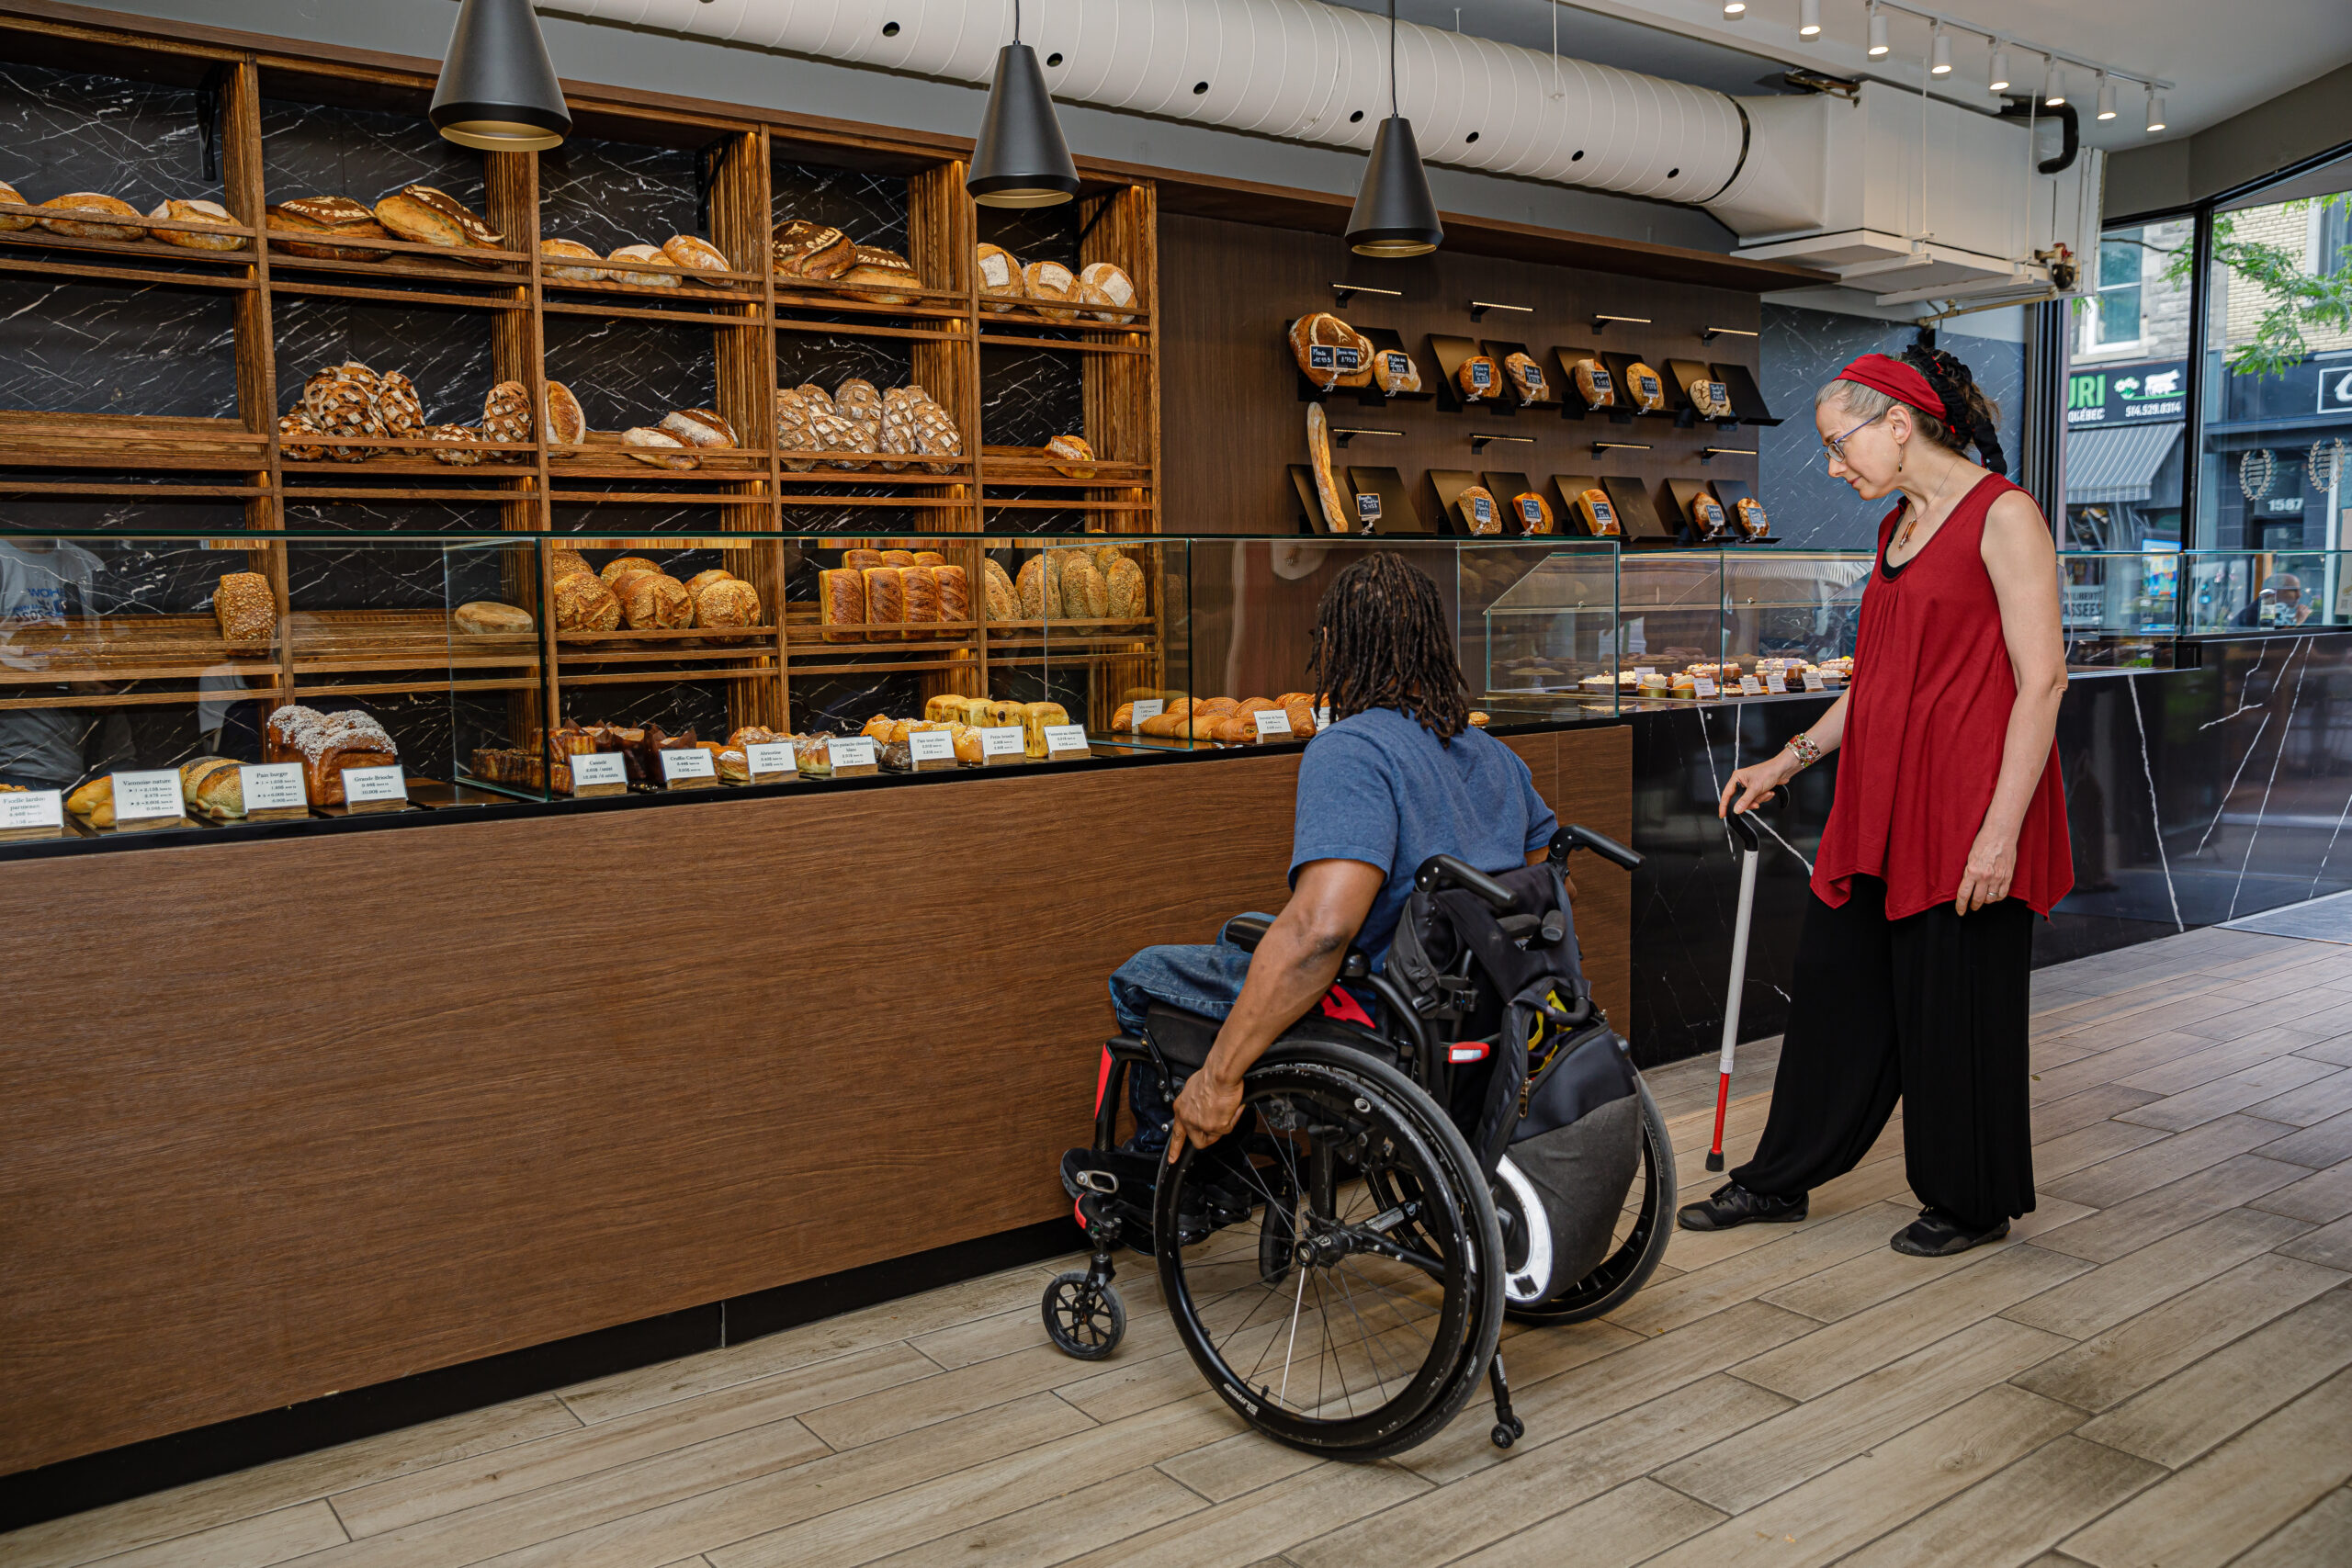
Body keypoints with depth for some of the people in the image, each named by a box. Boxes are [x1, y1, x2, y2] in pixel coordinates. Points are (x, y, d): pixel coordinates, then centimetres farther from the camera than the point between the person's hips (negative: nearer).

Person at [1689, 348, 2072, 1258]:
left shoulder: (2002, 516, -11)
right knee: (1834, 979, 12)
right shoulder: (1898, 527, 14)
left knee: (1956, 1007, 4)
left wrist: (2001, 830, -20)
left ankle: (1972, 1202, 24)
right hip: (1879, 805, 8)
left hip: (1965, 807, -8)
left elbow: (2041, 679, -16)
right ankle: (1780, 1181, 24)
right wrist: (1790, 760, 19)